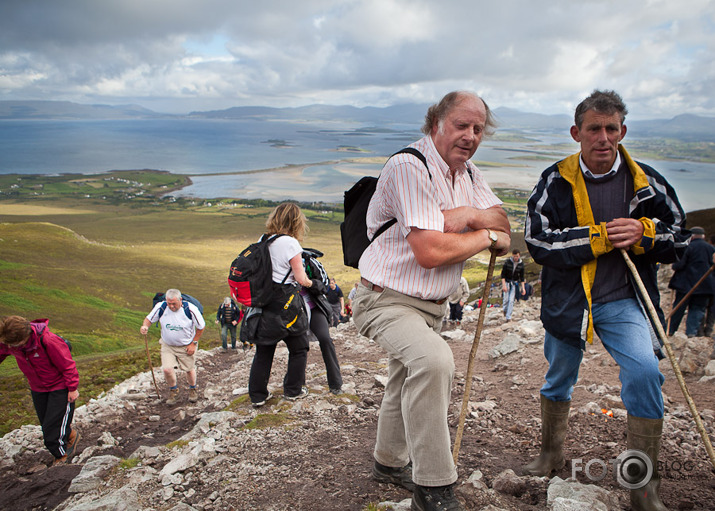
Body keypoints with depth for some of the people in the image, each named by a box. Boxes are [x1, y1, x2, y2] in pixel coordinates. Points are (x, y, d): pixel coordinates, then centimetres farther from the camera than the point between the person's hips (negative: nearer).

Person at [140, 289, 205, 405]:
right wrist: (145, 326, -25)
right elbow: (149, 318, -1)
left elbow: (201, 327, -9)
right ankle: (173, 390, 20)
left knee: (189, 369, 8)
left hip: (186, 346, -1)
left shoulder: (190, 309, -23)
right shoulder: (160, 307, -18)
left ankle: (193, 389, 41)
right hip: (167, 345, 1)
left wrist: (193, 343, -8)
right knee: (167, 369, -12)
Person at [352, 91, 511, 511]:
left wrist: (469, 215, -21)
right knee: (434, 359, -33)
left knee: (411, 381, 23)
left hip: (432, 304, 10)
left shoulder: (469, 175, 7)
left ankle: (391, 462, 48)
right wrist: (486, 235, -14)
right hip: (387, 299, -9)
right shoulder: (409, 167, -22)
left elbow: (504, 225, -1)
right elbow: (430, 252, -29)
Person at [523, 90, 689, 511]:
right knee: (560, 379, 16)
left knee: (645, 372, -21)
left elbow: (679, 237, 5)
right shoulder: (556, 181, -6)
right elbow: (539, 240, -15)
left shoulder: (646, 181, -2)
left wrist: (642, 233, -17)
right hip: (567, 300, 0)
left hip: (623, 301, 0)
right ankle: (553, 454, 44)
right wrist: (601, 238, -21)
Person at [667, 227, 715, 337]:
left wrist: (674, 266, 7)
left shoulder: (689, 247, -9)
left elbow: (680, 264, -13)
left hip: (686, 284, -2)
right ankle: (691, 333, -2)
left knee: (678, 308, 7)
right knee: (698, 309, 6)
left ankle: (670, 331, 13)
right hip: (705, 285, 3)